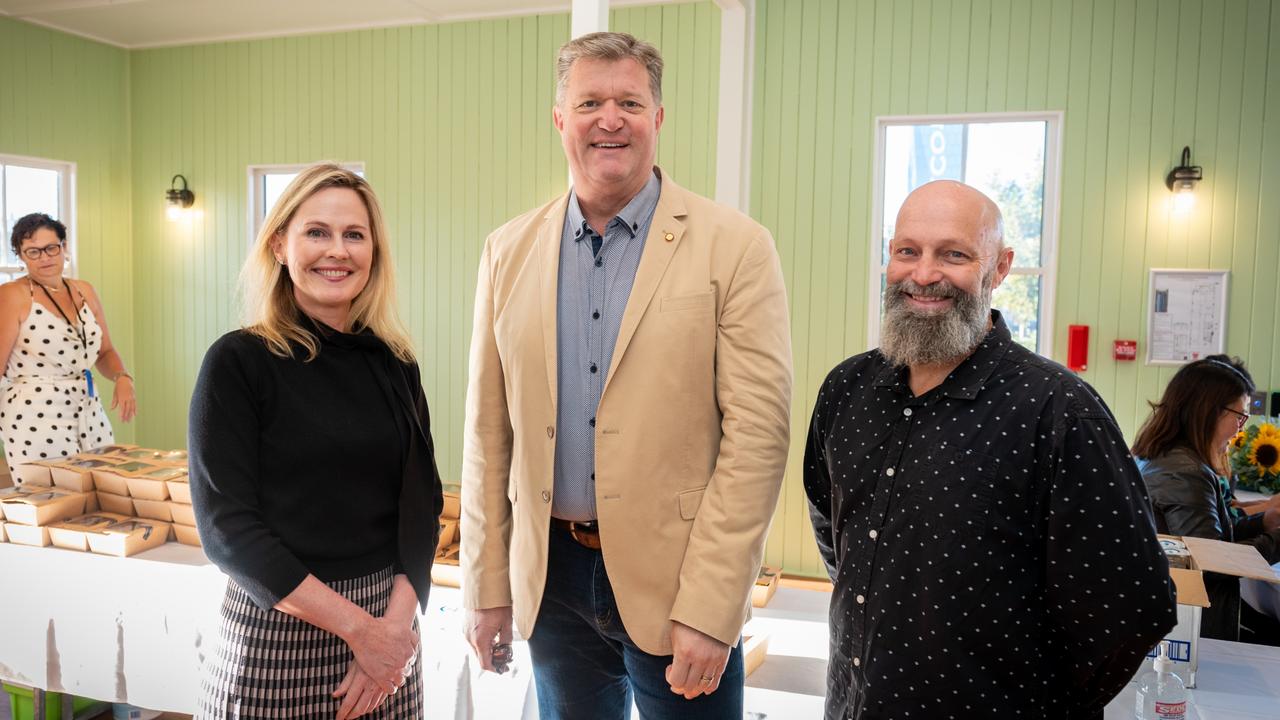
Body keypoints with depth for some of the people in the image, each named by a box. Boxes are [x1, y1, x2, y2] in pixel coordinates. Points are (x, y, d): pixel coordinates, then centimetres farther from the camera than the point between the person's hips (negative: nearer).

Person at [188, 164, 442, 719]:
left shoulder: (394, 363, 3)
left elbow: (422, 500, 3)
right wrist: (356, 626, -15)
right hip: (275, 631, -3)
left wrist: (398, 617, -11)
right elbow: (227, 526, -12)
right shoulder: (238, 362, -8)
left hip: (389, 622, 4)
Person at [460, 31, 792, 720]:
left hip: (674, 581, -3)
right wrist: (486, 584, 5)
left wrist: (707, 608, -15)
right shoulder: (508, 250, 3)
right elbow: (489, 430, 5)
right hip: (551, 576, 4)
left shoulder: (734, 247, -9)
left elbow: (756, 433, -12)